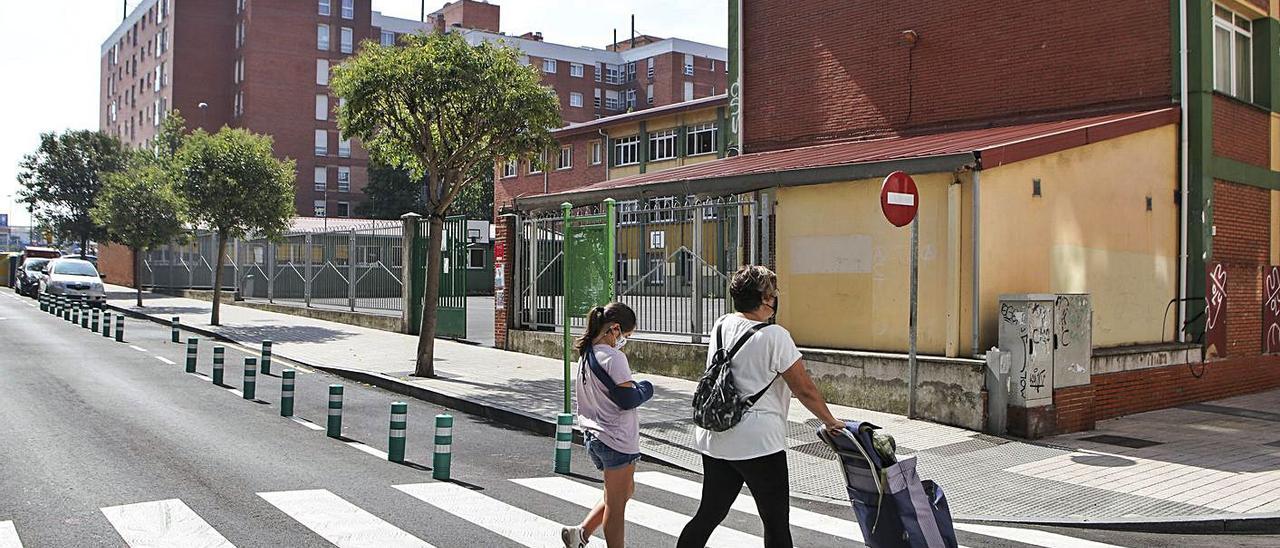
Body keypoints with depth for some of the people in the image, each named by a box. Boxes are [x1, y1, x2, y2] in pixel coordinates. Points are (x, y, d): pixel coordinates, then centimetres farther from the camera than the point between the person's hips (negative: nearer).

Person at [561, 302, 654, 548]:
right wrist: (645, 389, 0)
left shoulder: (586, 354, 8)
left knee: (626, 490, 24)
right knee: (616, 505, 3)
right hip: (616, 439, -9)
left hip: (594, 435, 9)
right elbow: (627, 400, -19)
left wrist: (635, 388, 9)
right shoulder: (613, 357, -19)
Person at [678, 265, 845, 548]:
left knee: (709, 514, 17)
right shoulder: (774, 336, -14)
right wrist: (830, 422, 5)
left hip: (714, 440, 7)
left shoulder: (721, 326, 5)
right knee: (776, 524, 5)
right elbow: (805, 390, -9)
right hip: (758, 443, -7)